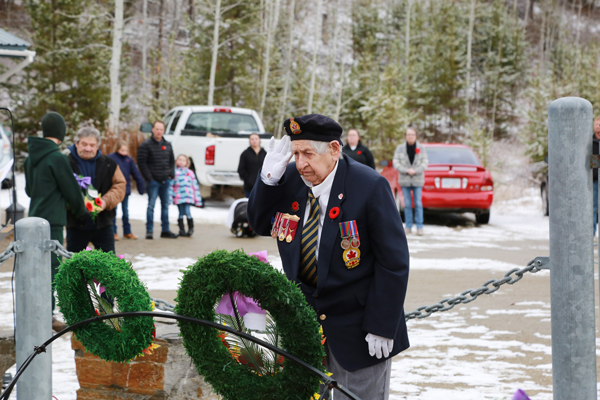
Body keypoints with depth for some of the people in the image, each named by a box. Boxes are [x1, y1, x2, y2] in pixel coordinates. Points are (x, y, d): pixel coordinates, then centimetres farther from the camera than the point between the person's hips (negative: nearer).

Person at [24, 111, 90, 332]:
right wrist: (81, 212, 10)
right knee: (51, 268, -4)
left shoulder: (31, 157, 9)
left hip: (35, 217, 8)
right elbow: (72, 190, -10)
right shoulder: (57, 158, -15)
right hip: (52, 221, -8)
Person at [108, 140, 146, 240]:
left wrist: (141, 187, 6)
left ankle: (127, 232, 21)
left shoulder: (129, 160, 3)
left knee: (125, 211, 12)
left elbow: (136, 174, 7)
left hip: (125, 190, 4)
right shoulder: (111, 158, -9)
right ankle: (113, 232, 12)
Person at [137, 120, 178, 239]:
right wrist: (149, 178, -13)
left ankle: (165, 230, 16)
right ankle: (149, 231, 0)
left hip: (165, 180, 6)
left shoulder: (167, 145, 12)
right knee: (151, 205, -4)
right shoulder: (146, 145, -6)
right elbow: (141, 162, -9)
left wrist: (171, 174, 8)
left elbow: (172, 161, 20)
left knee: (165, 205, 9)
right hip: (153, 181, -6)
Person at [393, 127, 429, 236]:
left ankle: (419, 227, 2)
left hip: (417, 181, -1)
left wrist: (415, 171, -15)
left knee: (418, 203, -2)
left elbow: (425, 163, 0)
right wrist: (406, 171, -14)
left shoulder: (421, 148, 3)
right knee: (407, 204, 3)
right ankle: (408, 226, 10)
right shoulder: (400, 148, 4)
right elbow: (396, 163, -1)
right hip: (404, 181, 1)